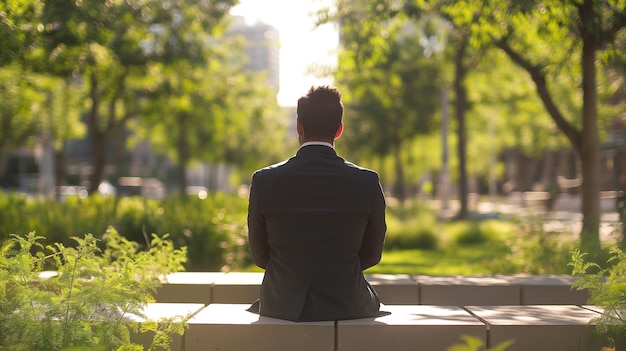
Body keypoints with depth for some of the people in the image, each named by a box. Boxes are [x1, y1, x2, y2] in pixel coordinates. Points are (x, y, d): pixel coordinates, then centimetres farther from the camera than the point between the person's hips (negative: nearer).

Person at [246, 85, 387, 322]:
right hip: (347, 307, 0)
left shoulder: (264, 181, -11)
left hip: (283, 308, 0)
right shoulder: (367, 182, -11)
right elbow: (371, 255, 1)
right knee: (372, 300, 34)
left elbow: (260, 255, 0)